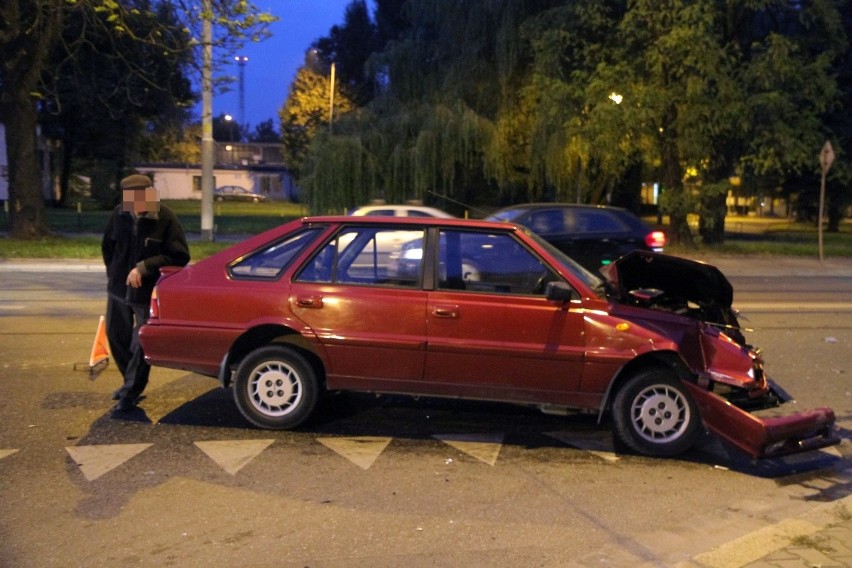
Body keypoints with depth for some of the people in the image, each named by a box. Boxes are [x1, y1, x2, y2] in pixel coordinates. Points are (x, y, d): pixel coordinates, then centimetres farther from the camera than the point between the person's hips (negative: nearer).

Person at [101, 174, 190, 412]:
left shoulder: (166, 219, -19)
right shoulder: (119, 214, -7)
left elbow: (180, 256, -21)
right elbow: (107, 247, 10)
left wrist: (143, 268, -25)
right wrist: (114, 275, 9)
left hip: (149, 293, -5)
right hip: (118, 289, 5)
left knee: (141, 344, 1)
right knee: (116, 336, 17)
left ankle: (131, 393, 17)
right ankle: (131, 382, 38)